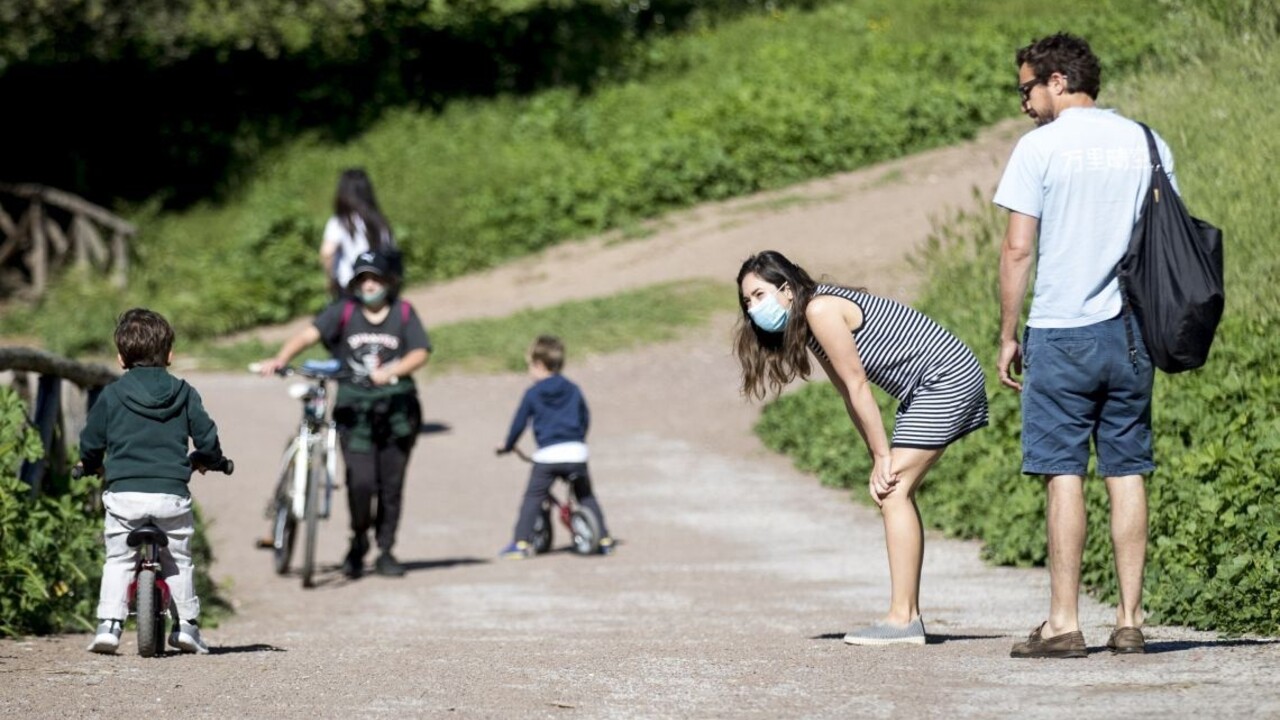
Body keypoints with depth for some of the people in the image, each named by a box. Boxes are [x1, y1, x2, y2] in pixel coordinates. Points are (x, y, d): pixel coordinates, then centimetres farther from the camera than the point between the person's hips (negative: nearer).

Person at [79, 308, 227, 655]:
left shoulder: (111, 395, 3)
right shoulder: (183, 394, 6)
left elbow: (90, 442, 9)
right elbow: (207, 438, 7)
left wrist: (90, 464, 31)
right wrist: (209, 460, 29)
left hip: (123, 493, -1)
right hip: (171, 494, 1)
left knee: (118, 560, 10)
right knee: (178, 561, 15)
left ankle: (108, 623, 0)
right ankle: (186, 624, 14)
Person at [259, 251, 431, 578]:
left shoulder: (404, 313, 5)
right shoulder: (344, 312, 2)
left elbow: (420, 353, -3)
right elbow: (310, 334, -10)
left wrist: (390, 371, -20)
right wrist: (280, 359, -27)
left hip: (396, 407, 1)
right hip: (355, 407, -1)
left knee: (391, 483, 5)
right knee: (361, 481, -14)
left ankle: (385, 551, 19)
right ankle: (358, 542, 10)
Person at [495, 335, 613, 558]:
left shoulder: (532, 394, 3)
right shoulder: (573, 390, 14)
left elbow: (519, 423, 7)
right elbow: (585, 418, 22)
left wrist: (507, 446, 24)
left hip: (548, 454, -3)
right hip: (576, 452, 3)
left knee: (532, 498, 3)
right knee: (586, 496, 17)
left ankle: (521, 542, -6)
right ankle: (604, 539, 14)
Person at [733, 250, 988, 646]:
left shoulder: (819, 310, -18)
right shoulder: (804, 328, 11)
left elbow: (857, 385, -17)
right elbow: (849, 394, 11)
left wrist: (883, 455, -12)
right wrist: (880, 460, 4)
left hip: (948, 376, -10)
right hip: (926, 388, 10)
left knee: (894, 492, -13)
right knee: (894, 491, 8)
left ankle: (902, 618, -15)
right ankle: (909, 615, 10)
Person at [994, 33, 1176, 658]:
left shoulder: (1041, 146, -6)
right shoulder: (1147, 144, 8)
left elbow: (1018, 249, -8)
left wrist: (1007, 336, 0)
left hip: (1061, 331, -4)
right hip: (1130, 335, 4)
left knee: (1064, 473, -2)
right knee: (1126, 472, 7)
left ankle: (1063, 623, -3)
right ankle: (1130, 619, 7)